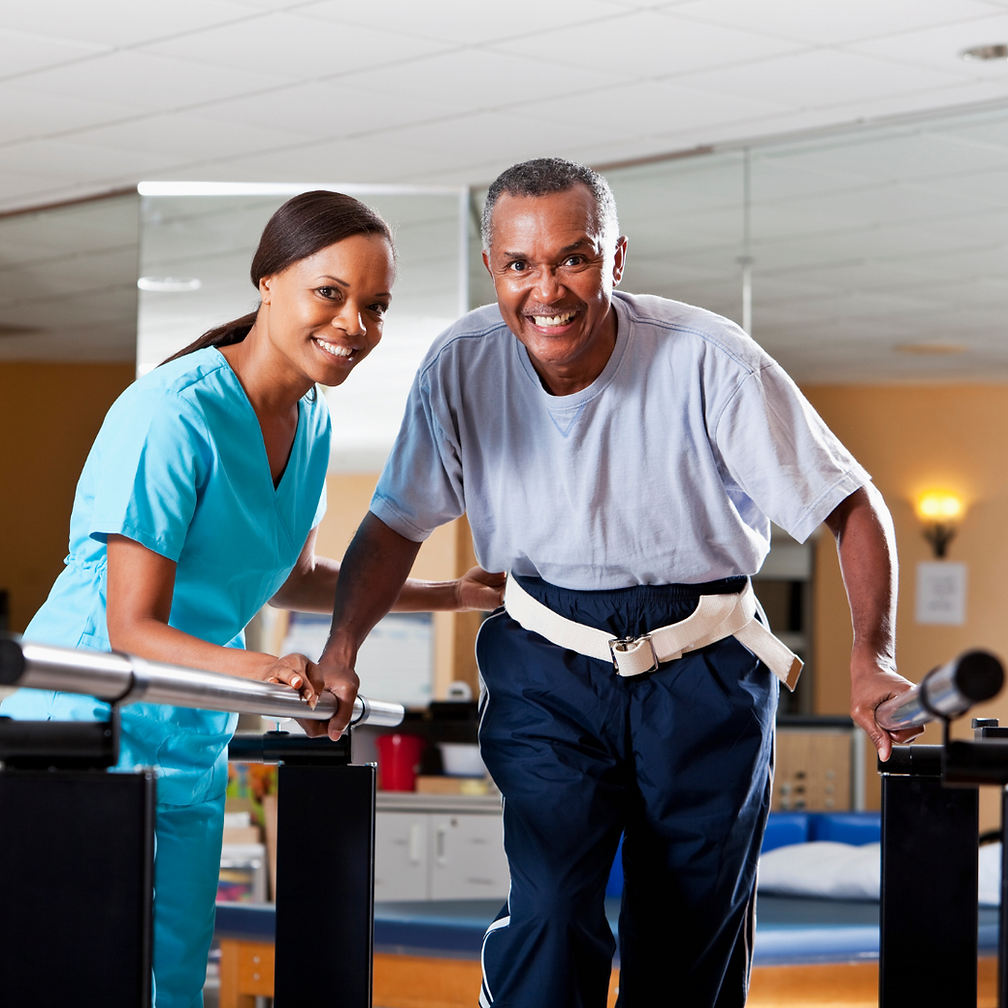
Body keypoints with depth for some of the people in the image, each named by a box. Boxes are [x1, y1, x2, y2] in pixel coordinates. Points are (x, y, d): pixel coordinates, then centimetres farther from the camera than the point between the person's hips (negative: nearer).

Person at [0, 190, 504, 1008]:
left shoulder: (310, 421, 5)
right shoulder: (172, 416, -21)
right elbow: (133, 627, -22)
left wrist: (450, 596, 19)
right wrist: (255, 669, -39)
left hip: (190, 748, 8)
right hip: (83, 726, -8)